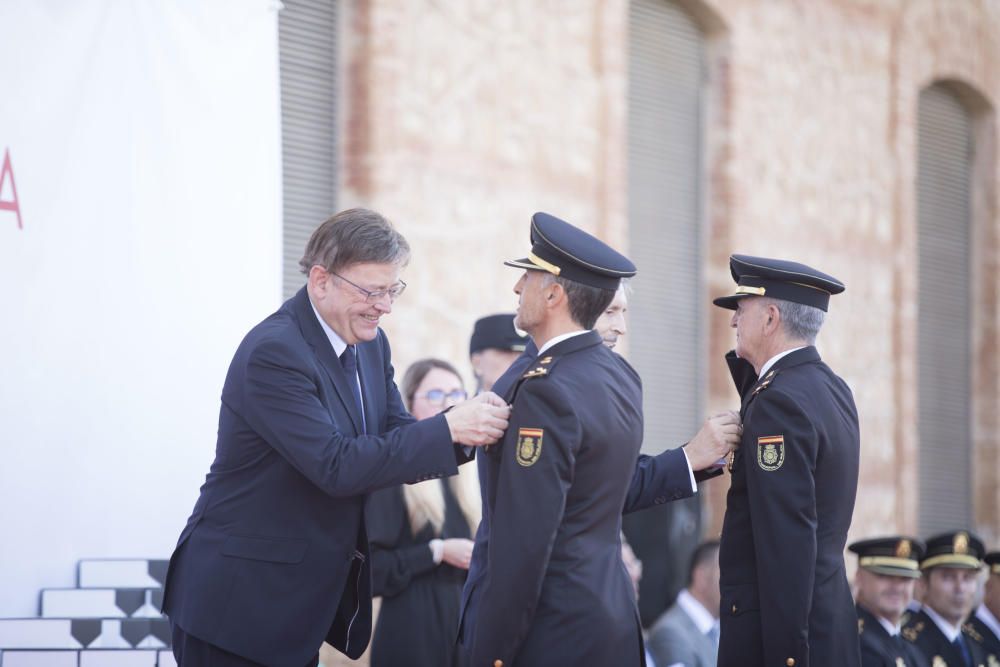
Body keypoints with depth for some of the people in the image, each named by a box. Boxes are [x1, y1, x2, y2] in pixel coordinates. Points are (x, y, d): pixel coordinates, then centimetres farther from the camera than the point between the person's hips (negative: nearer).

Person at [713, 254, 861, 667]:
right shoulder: (831, 388, 11)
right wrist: (746, 363, 13)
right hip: (829, 619, 9)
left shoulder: (782, 399, -17)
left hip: (783, 633, -9)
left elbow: (789, 544, -21)